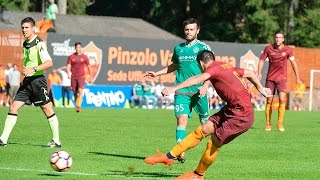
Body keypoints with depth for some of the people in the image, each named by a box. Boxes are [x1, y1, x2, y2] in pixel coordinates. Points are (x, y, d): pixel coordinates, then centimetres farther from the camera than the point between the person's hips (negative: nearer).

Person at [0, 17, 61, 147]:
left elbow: (49, 63, -22)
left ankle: (56, 140, 6)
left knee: (47, 109, -1)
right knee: (13, 106, -1)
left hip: (37, 80, -8)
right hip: (27, 81, 8)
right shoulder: (25, 44, 13)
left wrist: (33, 70, -29)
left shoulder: (39, 44, -12)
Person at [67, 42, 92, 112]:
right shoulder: (71, 57, 5)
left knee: (80, 91, -18)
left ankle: (78, 106, -26)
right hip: (73, 77, 2)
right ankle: (77, 106, 19)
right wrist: (68, 73, -19)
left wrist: (90, 76, 11)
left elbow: (88, 67, 12)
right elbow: (68, 66, 0)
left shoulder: (84, 57, 4)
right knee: (75, 93, 6)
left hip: (81, 77, -2)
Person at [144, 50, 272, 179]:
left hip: (242, 116, -10)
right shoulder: (228, 67, 15)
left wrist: (174, 88, -41)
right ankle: (169, 157, 10)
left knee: (213, 144, -3)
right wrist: (261, 89, 43)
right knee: (203, 130, 7)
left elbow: (198, 79, -30)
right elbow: (251, 73, 26)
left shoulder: (215, 68, -11)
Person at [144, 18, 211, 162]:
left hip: (198, 91, -2)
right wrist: (157, 73, 27)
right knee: (181, 118, -13)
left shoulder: (203, 47, 0)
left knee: (205, 120, 7)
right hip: (181, 91, 2)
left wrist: (205, 86, -16)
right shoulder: (178, 48, 12)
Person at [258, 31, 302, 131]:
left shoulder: (288, 50, -2)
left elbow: (293, 62, -1)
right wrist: (259, 73, -7)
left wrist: (297, 77, -4)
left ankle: (280, 124, -6)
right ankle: (268, 124, 10)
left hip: (282, 78, -1)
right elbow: (262, 60, 6)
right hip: (270, 78, 1)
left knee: (282, 99, -15)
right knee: (269, 101, 0)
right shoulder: (268, 48, -1)